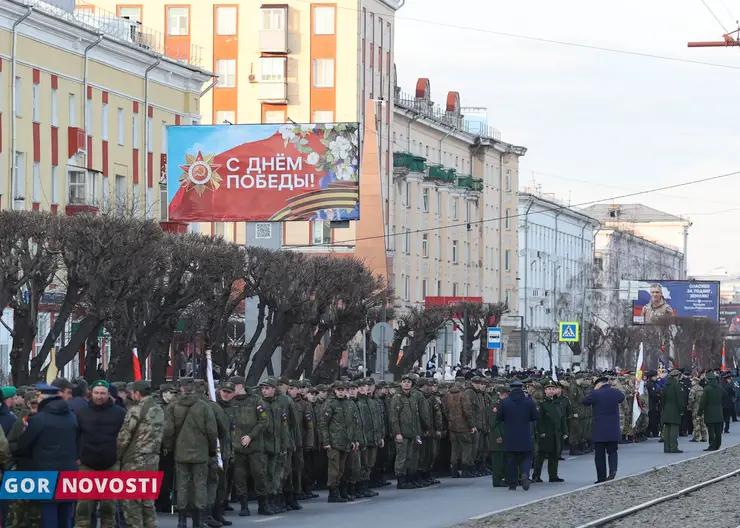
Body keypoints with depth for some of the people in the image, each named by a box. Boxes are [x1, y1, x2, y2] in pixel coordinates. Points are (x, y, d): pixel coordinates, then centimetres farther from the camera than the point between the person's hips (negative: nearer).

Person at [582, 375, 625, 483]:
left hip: (599, 430, -3)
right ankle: (613, 469, -13)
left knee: (599, 454, 5)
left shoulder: (595, 394, -13)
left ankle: (601, 477, 2)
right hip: (613, 429, 3)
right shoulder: (616, 392, 0)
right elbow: (622, 397, 22)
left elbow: (585, 401, 1)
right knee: (612, 451, 13)